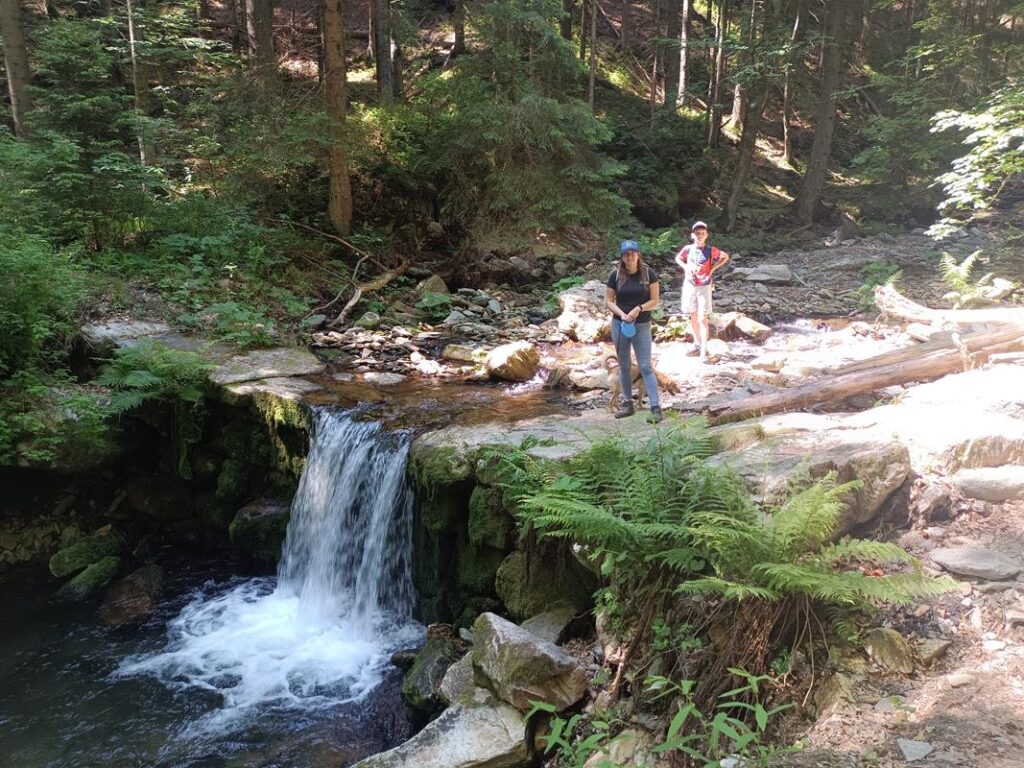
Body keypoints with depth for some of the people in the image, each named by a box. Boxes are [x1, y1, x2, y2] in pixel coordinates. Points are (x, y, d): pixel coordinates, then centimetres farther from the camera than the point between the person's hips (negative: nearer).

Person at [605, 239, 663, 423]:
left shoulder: (648, 273, -5)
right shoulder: (615, 275, -1)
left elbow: (655, 301, -5)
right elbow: (608, 300, 1)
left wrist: (639, 308, -21)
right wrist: (621, 313, -15)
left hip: (641, 325, -2)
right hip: (619, 324, 3)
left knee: (645, 367, -6)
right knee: (624, 366, 11)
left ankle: (656, 408, -6)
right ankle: (627, 404, 22)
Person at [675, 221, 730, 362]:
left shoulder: (711, 250, -9)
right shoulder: (688, 249, -4)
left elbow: (725, 257, 7)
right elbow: (678, 258, 16)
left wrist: (713, 268, -4)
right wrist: (686, 267, -2)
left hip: (704, 287, -3)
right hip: (689, 285, 3)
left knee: (703, 318, -9)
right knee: (693, 316, 13)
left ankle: (704, 350, -10)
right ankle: (697, 342, 30)